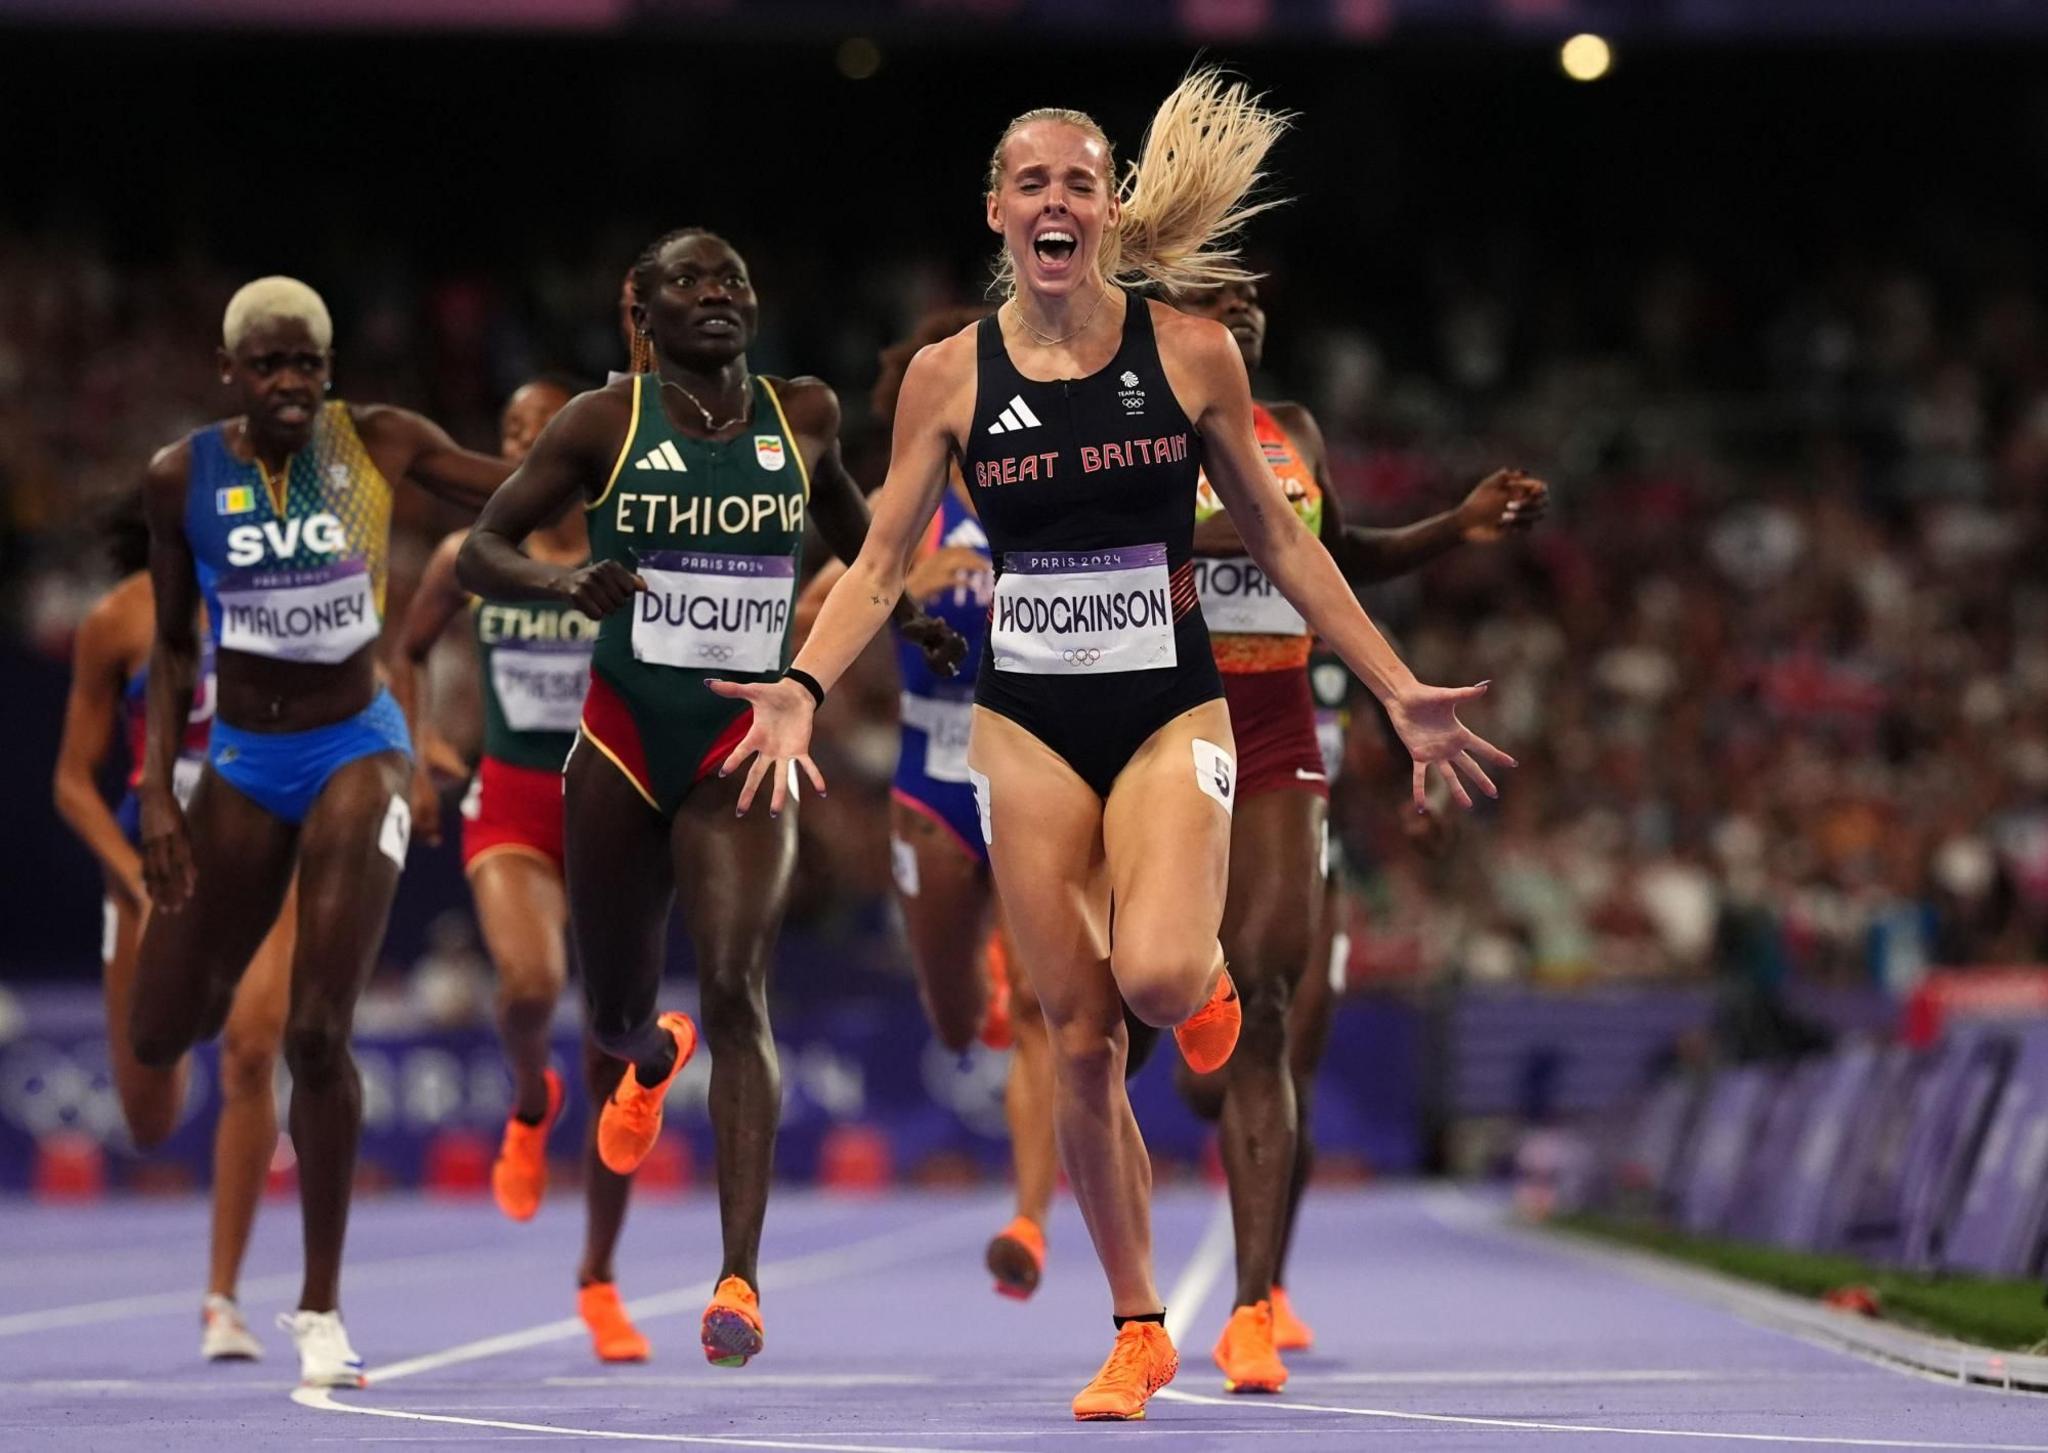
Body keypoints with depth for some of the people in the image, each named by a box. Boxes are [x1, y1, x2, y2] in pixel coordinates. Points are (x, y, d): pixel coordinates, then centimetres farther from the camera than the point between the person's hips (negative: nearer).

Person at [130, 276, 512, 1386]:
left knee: (316, 1034, -13)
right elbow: (173, 647, 4)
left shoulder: (379, 443, -7)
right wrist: (159, 792, -3)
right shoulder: (183, 478, -5)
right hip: (242, 763, 2)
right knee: (161, 1036, 5)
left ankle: (322, 1312, -2)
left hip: (356, 752, -2)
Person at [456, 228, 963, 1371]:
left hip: (746, 739, 0)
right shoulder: (605, 423, -4)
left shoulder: (806, 417, 3)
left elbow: (847, 513, 26)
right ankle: (654, 1058, 57)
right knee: (616, 1011, 15)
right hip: (625, 737, 0)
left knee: (738, 991, -19)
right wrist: (565, 579, -23)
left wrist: (901, 604, 11)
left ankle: (742, 1280, -23)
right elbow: (479, 554, -3)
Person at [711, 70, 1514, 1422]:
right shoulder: (950, 376, 0)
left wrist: (1402, 691, 1)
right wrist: (802, 687, -14)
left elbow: (1281, 543, 5)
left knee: (1156, 979, -26)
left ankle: (1209, 976, 13)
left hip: (1170, 711, -1)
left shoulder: (1192, 355, -2)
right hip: (1028, 728, 1)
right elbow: (882, 564, 3)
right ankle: (1140, 1332, 15)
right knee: (1080, 1044, 1)